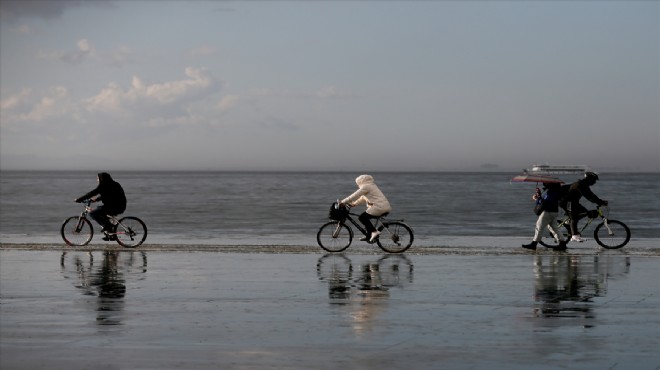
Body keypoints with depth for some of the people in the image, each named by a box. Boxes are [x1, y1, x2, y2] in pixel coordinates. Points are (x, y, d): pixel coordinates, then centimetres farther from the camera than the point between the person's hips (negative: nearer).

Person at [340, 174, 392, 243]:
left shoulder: (366, 187, -6)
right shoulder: (371, 186, 25)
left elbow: (355, 195, -9)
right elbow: (363, 198, 32)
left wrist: (343, 202, -4)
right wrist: (354, 203, 27)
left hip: (379, 207, -10)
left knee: (362, 217, -7)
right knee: (366, 217, 20)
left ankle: (374, 232, -13)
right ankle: (368, 236, 21)